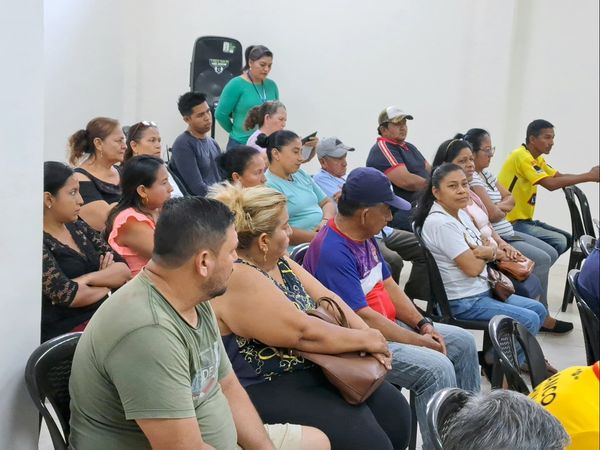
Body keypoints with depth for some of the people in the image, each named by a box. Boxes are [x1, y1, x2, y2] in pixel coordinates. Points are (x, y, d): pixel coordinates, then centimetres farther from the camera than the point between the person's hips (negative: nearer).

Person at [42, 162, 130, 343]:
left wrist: (87, 279, -12)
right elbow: (67, 295, -17)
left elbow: (124, 270, 5)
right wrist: (107, 286, -1)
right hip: (69, 331, -7)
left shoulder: (80, 228, 12)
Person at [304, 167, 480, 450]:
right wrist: (420, 342, -19)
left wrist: (423, 325, -1)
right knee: (437, 368, -26)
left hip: (388, 326, 10)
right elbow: (362, 319, -27)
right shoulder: (332, 252, -26)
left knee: (463, 342, 10)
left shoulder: (364, 236, 5)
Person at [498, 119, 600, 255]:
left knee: (567, 238, 13)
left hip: (524, 220, 11)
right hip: (512, 223, -11)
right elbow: (551, 184, -27)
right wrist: (588, 176, -25)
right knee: (559, 242, -20)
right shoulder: (522, 157, -18)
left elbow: (560, 177, 8)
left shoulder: (536, 159, 15)